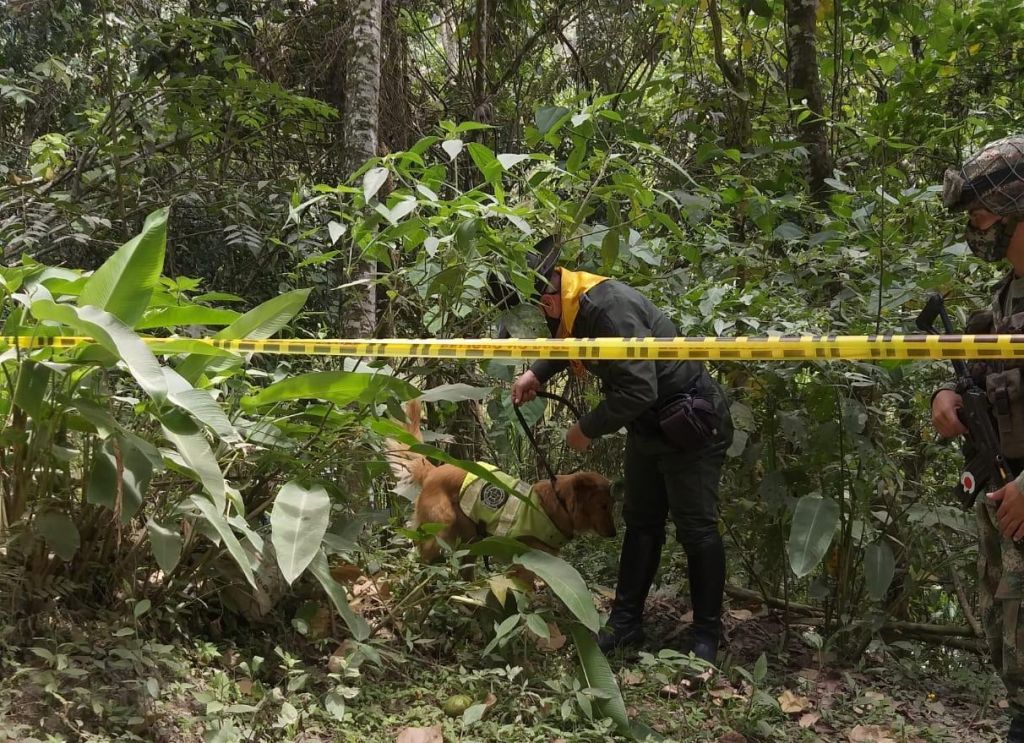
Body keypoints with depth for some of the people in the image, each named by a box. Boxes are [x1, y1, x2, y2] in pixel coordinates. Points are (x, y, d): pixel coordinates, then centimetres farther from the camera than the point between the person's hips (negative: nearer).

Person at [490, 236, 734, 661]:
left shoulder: (609, 308, -31)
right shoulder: (570, 306, -2)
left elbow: (638, 389, -33)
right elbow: (568, 344, 22)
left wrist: (588, 430, -19)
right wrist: (536, 374, 4)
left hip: (690, 422, -10)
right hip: (647, 425, 10)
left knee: (697, 530, 0)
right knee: (641, 523, 15)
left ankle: (707, 634, 13)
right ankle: (626, 622, 24)